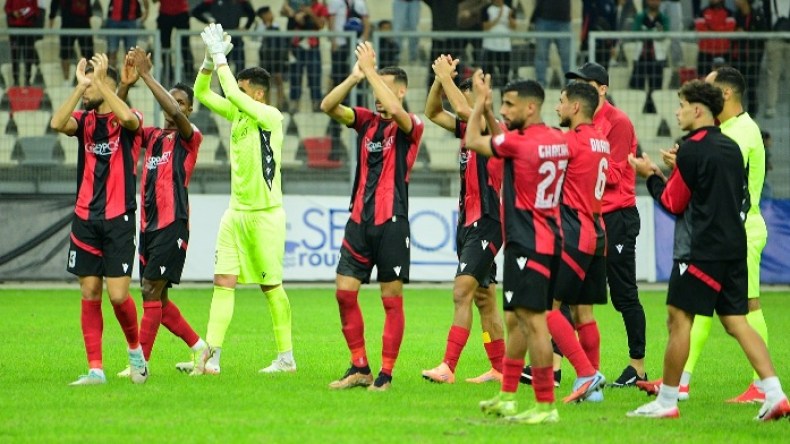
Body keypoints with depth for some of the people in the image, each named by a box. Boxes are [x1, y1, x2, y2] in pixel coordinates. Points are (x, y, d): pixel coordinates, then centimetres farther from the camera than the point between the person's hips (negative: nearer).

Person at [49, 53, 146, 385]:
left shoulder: (128, 121, -2)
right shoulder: (84, 120, 8)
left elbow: (127, 118, -27)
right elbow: (57, 124, -13)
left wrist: (98, 81, -22)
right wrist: (79, 86, -16)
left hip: (118, 220, -4)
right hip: (85, 218, 4)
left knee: (118, 295, -8)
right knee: (89, 294, 2)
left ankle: (135, 349, 19)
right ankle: (95, 369, 6)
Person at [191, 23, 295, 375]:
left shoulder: (271, 117, -12)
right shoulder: (236, 114, 9)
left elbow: (233, 95, -25)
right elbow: (202, 93, 12)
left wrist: (221, 58, -17)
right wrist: (210, 60, -3)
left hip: (265, 214, -7)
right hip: (236, 213, 7)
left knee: (271, 286, 1)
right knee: (223, 282, -3)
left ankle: (286, 357, 12)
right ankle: (210, 357, -9)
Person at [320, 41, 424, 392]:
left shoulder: (410, 127, -3)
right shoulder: (367, 121, 11)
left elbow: (395, 111, -26)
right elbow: (328, 106, -2)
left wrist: (370, 70, -20)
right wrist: (355, 76, -14)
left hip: (391, 222, -6)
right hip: (359, 219, 6)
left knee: (392, 299, -2)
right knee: (344, 292, 2)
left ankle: (386, 373, 4)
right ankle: (359, 368, 11)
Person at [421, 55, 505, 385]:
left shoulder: (494, 130, -12)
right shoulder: (468, 129, 12)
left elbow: (465, 110, -28)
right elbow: (433, 112, 19)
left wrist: (447, 77, -17)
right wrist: (440, 79, 3)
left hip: (487, 223, -10)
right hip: (468, 222, 10)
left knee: (462, 291, -18)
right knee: (483, 297, 12)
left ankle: (448, 367, -25)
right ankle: (499, 368, 17)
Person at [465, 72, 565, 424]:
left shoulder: (519, 143, -16)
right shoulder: (558, 141, 9)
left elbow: (472, 141, 1)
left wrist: (480, 102, 13)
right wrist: (489, 108, 26)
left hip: (527, 245, -10)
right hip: (549, 240, 10)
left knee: (533, 320, -10)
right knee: (515, 319, 18)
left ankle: (546, 405, -12)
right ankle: (507, 397, 26)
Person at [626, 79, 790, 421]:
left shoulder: (692, 149, -10)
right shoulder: (731, 148, 13)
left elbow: (673, 203, -6)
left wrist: (650, 175, 9)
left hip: (701, 251, -8)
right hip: (734, 247, 8)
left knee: (679, 319, -2)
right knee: (736, 322, 7)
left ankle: (666, 401, 1)